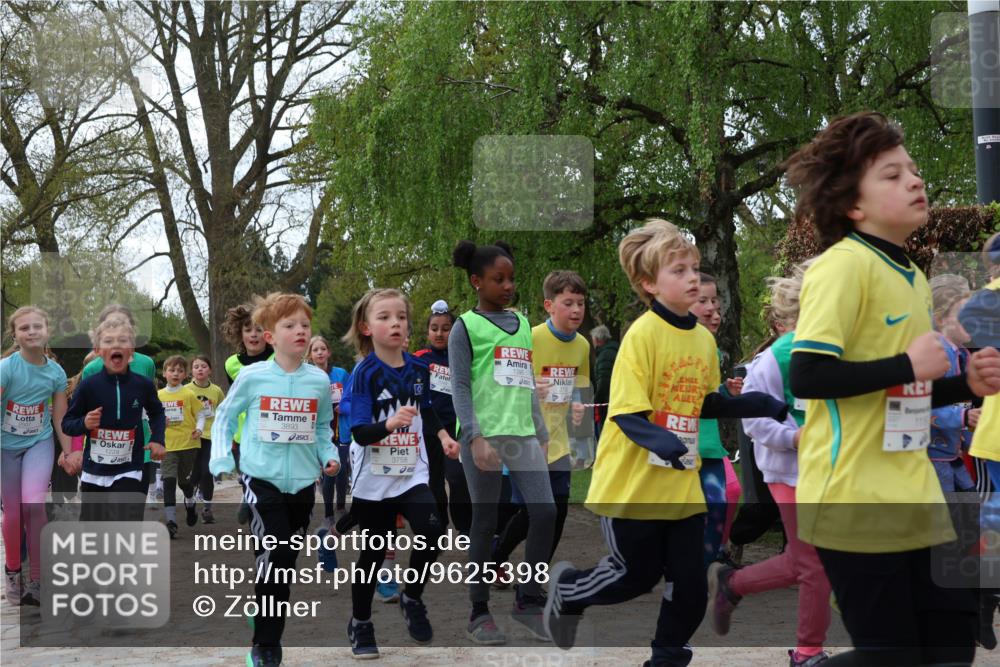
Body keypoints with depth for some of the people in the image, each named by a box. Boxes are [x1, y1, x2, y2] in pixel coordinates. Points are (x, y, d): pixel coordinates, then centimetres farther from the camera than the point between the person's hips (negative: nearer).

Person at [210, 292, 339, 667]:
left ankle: (267, 612, 34)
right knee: (274, 558, -13)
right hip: (262, 479, -4)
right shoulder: (252, 377, -7)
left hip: (303, 482, 4)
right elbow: (224, 418, 4)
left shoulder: (319, 381, 2)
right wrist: (221, 461, -6)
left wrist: (329, 455, 1)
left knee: (286, 561, 12)